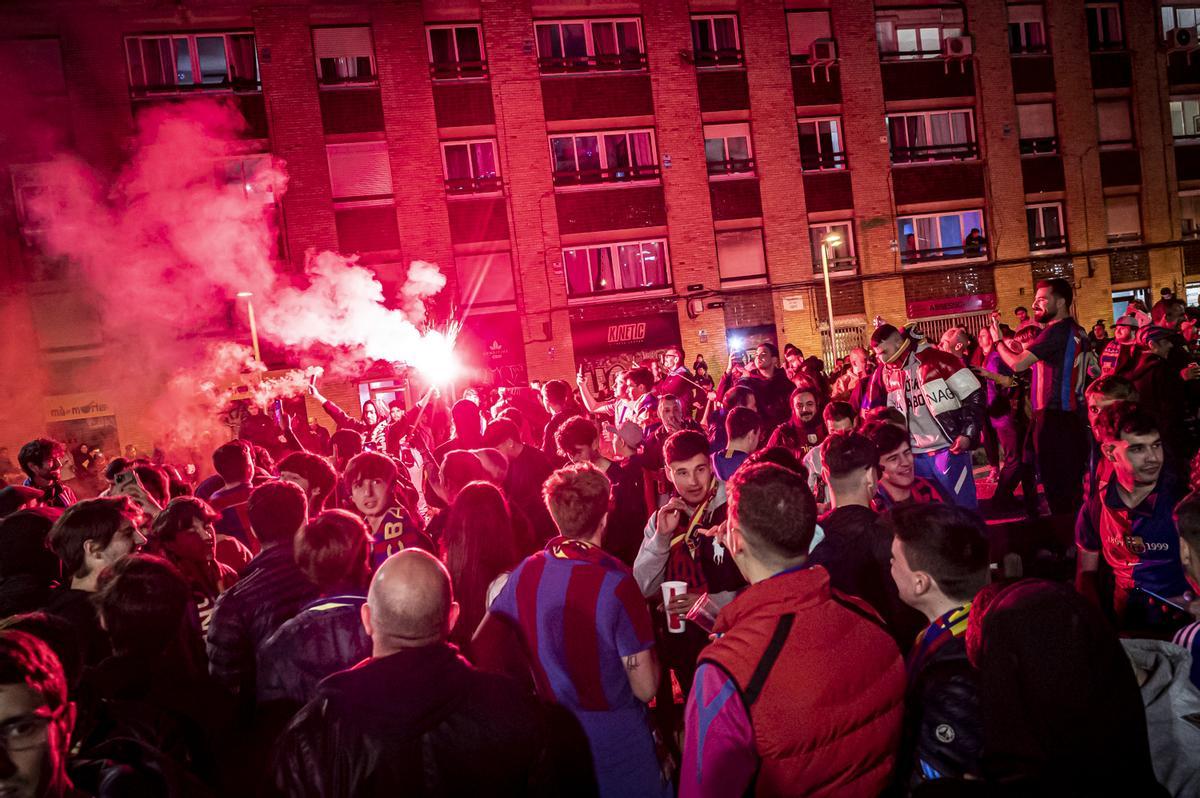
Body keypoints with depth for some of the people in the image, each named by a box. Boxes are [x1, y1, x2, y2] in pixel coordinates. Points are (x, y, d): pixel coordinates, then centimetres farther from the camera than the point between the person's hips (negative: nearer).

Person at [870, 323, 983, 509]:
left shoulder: (937, 359, -10)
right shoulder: (889, 373, 9)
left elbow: (975, 396, -9)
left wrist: (968, 434, -16)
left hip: (948, 450, -6)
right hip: (916, 456, 6)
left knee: (964, 509, 0)